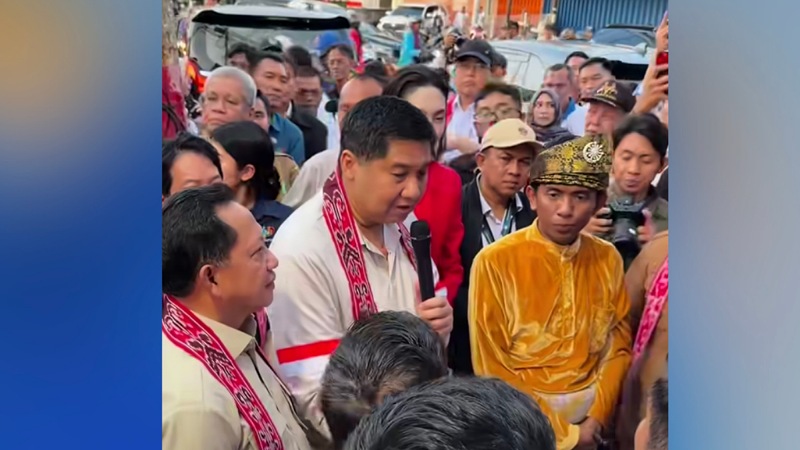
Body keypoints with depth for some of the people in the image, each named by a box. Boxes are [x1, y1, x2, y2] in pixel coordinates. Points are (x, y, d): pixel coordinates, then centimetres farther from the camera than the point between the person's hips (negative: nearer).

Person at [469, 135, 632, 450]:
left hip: (593, 408, 3)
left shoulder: (608, 259, 1)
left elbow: (619, 346, 7)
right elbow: (491, 366, -10)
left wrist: (597, 418, -6)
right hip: (526, 415, -3)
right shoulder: (495, 262, -12)